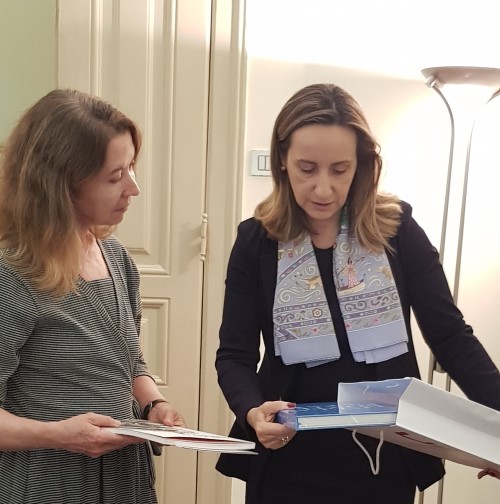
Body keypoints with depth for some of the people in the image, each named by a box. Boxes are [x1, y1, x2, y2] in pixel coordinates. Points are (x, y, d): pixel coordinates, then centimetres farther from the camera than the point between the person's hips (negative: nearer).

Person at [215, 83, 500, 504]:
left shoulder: (396, 230, -6)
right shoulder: (257, 241, -5)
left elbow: (450, 336, -4)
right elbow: (234, 355, -4)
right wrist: (252, 412, -24)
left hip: (387, 461, 1)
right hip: (289, 464, 0)